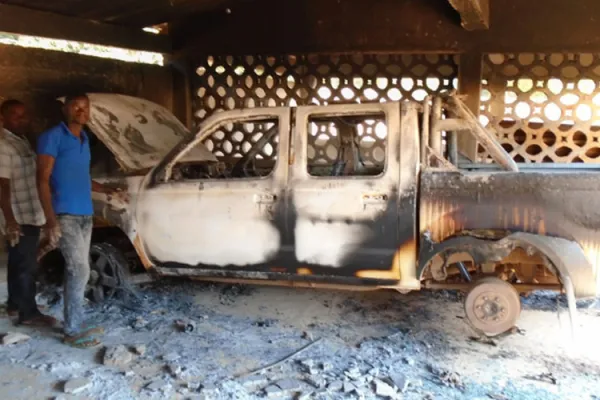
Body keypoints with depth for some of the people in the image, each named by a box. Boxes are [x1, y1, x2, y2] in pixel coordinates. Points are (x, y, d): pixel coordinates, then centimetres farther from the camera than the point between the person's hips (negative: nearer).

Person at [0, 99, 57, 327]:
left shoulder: (22, 140, 13)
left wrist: (42, 212, 23)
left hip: (31, 215, 9)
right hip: (19, 218, -9)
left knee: (20, 263, 19)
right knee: (26, 265, -1)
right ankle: (28, 313, 8)